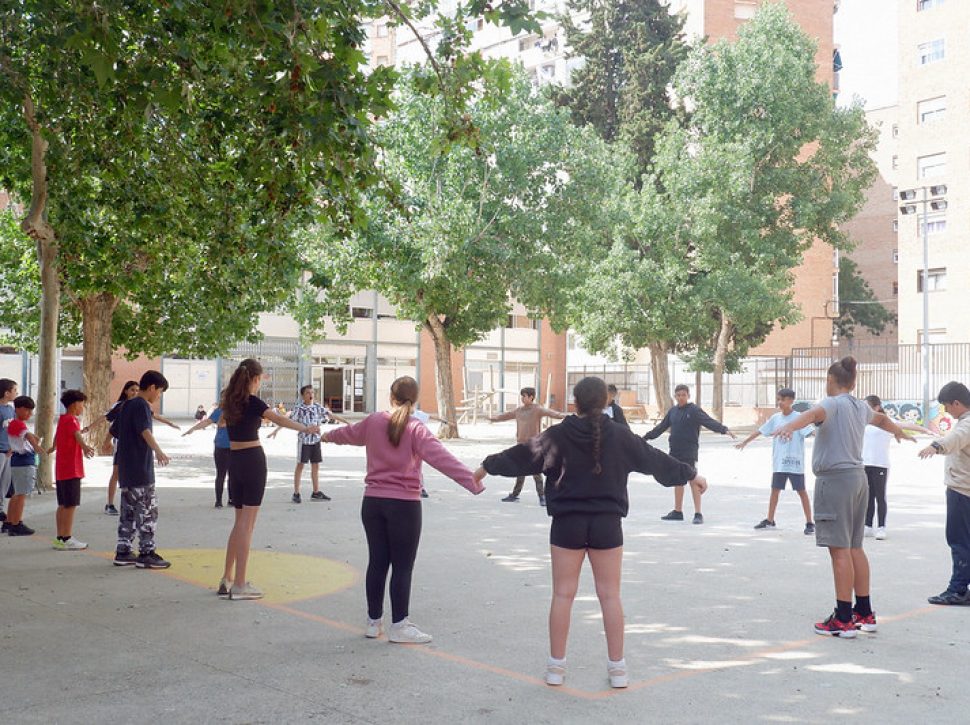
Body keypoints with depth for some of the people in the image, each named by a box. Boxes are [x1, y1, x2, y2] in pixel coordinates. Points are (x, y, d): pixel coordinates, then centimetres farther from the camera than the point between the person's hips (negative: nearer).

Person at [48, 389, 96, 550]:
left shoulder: (62, 419, 16)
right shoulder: (71, 420, -13)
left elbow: (57, 435, 38)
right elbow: (77, 435, -37)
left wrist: (53, 448, 59)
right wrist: (85, 447, -57)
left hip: (61, 469, 10)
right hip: (71, 469, -10)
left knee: (63, 505, 13)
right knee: (70, 505, -7)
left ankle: (60, 537, 18)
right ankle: (67, 539, -6)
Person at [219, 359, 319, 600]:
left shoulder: (230, 401, 8)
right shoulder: (252, 402, -13)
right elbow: (279, 419, -26)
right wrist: (306, 428, -30)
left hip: (234, 460, 7)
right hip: (253, 459, -7)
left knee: (239, 521, 16)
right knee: (247, 523, -4)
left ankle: (227, 580, 18)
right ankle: (239, 585, -3)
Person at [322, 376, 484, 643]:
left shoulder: (374, 422, 5)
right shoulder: (416, 429, -11)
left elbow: (349, 433, 25)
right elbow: (443, 459, -23)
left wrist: (328, 436, 48)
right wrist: (474, 482, -28)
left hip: (373, 501, 5)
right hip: (404, 504, -5)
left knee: (377, 562, 15)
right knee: (402, 566, 3)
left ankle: (374, 621, 25)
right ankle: (399, 626, 7)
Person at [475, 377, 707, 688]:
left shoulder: (558, 435, -6)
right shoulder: (619, 436, -3)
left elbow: (521, 455, 3)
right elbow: (655, 459, 6)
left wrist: (486, 467, 18)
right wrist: (691, 475, 21)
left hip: (567, 523, 0)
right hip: (607, 523, 1)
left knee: (563, 594, 8)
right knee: (610, 595, 8)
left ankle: (556, 666, 14)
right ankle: (617, 668, 13)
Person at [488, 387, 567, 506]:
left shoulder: (538, 410, -6)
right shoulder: (519, 410, 14)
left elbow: (550, 412, -21)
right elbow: (506, 415, 29)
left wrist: (563, 415, -37)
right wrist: (493, 418, 41)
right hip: (521, 444, 6)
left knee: (536, 471, -8)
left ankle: (542, 496, -4)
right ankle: (515, 494, 23)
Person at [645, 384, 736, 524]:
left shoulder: (694, 411, -8)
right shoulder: (673, 411, 11)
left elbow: (709, 422, -19)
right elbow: (661, 427, 21)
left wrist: (724, 430, -34)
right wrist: (647, 437, 25)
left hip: (689, 452, -7)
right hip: (675, 452, 7)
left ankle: (698, 514, -4)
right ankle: (677, 511, 24)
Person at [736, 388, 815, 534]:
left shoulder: (798, 418, -9)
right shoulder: (776, 418, 6)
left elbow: (811, 432, -22)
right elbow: (760, 431, 15)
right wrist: (744, 442, 21)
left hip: (795, 462, -5)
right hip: (779, 462, 5)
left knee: (801, 491, 0)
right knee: (775, 490, 11)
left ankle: (809, 523, 5)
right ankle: (769, 521, 22)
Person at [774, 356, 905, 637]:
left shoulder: (833, 403, -8)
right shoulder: (860, 407, 16)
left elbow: (814, 413, -32)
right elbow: (881, 418, 39)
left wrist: (790, 425, -51)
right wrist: (897, 430, 61)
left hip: (835, 478, -8)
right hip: (858, 477, 8)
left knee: (839, 549, -6)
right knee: (854, 548, 16)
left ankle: (844, 619, -5)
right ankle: (865, 614, 23)